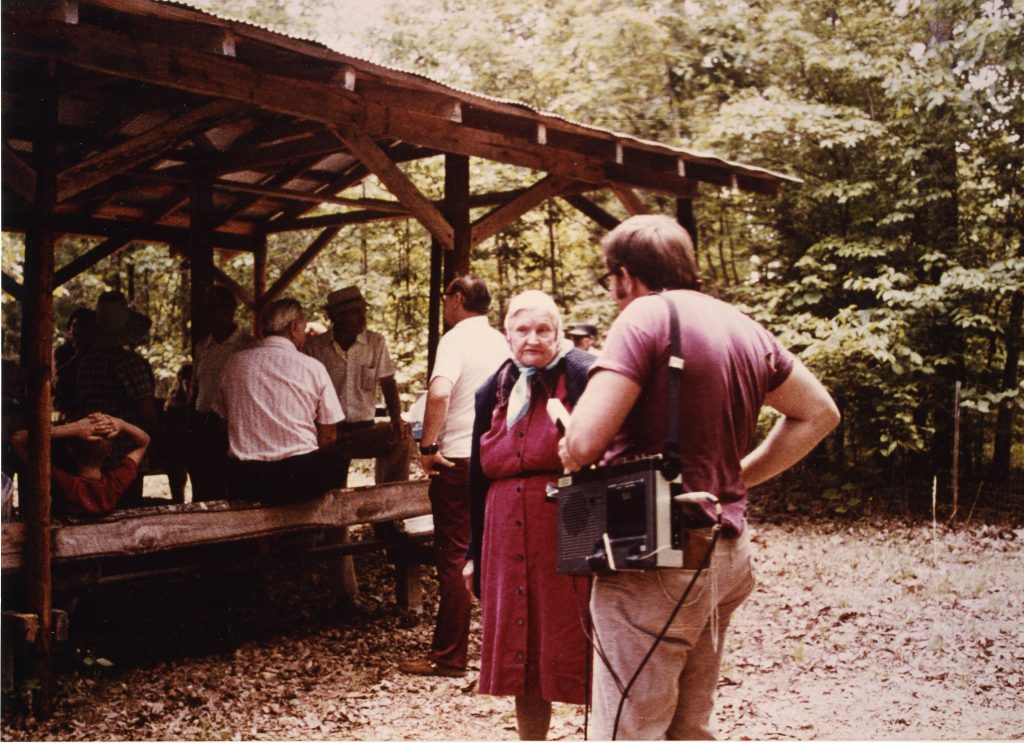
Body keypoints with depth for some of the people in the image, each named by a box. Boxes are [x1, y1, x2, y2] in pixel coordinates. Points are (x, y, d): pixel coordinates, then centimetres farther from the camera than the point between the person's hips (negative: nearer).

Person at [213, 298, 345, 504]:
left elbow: (223, 418, 16)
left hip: (245, 482, 3)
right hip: (300, 479, -3)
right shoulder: (313, 367, -2)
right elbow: (328, 436, 1)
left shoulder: (234, 362, 6)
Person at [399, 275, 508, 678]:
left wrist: (428, 446, -20)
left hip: (458, 459, -7)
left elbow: (439, 392, -28)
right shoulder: (501, 342, 13)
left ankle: (448, 657, 3)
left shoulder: (456, 339, -10)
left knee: (454, 557, -2)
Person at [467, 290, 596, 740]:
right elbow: (478, 478, 18)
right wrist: (475, 551, 18)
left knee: (578, 653, 0)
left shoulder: (580, 374, -6)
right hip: (508, 545, 6)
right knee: (522, 656, 14)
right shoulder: (493, 392, 12)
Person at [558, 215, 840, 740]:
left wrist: (571, 451, 3)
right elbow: (818, 414, 20)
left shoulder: (647, 316, -12)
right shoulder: (743, 327, 10)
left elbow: (583, 444, -21)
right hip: (727, 554, 8)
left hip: (655, 562, -8)